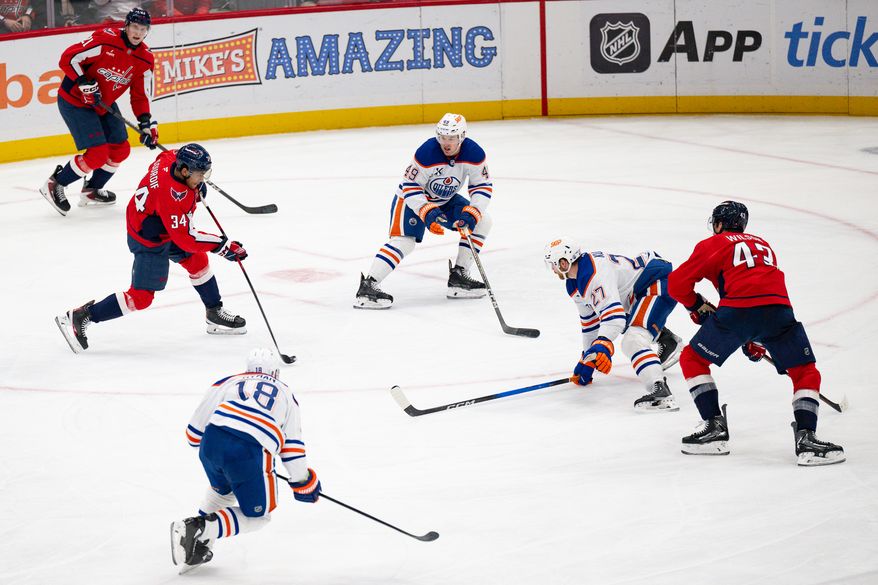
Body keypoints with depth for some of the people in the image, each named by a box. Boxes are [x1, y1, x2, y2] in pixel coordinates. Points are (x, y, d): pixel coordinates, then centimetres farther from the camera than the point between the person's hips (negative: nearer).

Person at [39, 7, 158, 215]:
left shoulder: (145, 59, -3)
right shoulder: (105, 40, -24)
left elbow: (140, 95, 3)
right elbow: (68, 58, -21)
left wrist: (146, 123, -9)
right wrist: (85, 84, -27)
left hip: (104, 103, 8)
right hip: (74, 101, -8)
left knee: (120, 149, 10)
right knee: (98, 154, -16)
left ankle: (91, 190, 31)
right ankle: (54, 185, 0)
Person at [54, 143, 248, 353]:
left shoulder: (172, 158, -15)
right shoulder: (172, 196, -38)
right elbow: (185, 238, -33)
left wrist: (197, 187, 9)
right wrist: (223, 245, -31)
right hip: (149, 241, -10)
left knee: (198, 261, 18)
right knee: (141, 297, -5)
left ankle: (215, 314, 34)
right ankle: (79, 318, 0)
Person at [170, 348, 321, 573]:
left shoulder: (228, 382, 25)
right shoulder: (285, 394, 27)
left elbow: (195, 432, 23)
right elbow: (292, 445, 23)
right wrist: (304, 483, 33)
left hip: (211, 443, 3)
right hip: (250, 454, -3)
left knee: (223, 491, 34)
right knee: (257, 514, 16)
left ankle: (198, 545, 23)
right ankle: (201, 528, -4)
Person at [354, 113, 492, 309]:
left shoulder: (474, 153, -18)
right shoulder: (427, 153, -31)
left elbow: (483, 186, -9)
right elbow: (410, 188, -25)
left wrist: (471, 212, -24)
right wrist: (427, 212, -37)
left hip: (445, 200, 6)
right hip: (412, 198, -6)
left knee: (482, 221, -4)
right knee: (404, 240, -25)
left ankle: (458, 276, 1)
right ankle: (367, 287, -31)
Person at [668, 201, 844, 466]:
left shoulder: (712, 245, 20)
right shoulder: (763, 245, 35)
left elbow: (677, 283, 12)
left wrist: (697, 306, 30)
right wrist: (755, 339, 46)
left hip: (736, 310, -3)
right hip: (779, 309, 3)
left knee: (693, 359, 17)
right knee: (805, 373, 17)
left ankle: (714, 426, 9)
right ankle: (806, 438, -1)